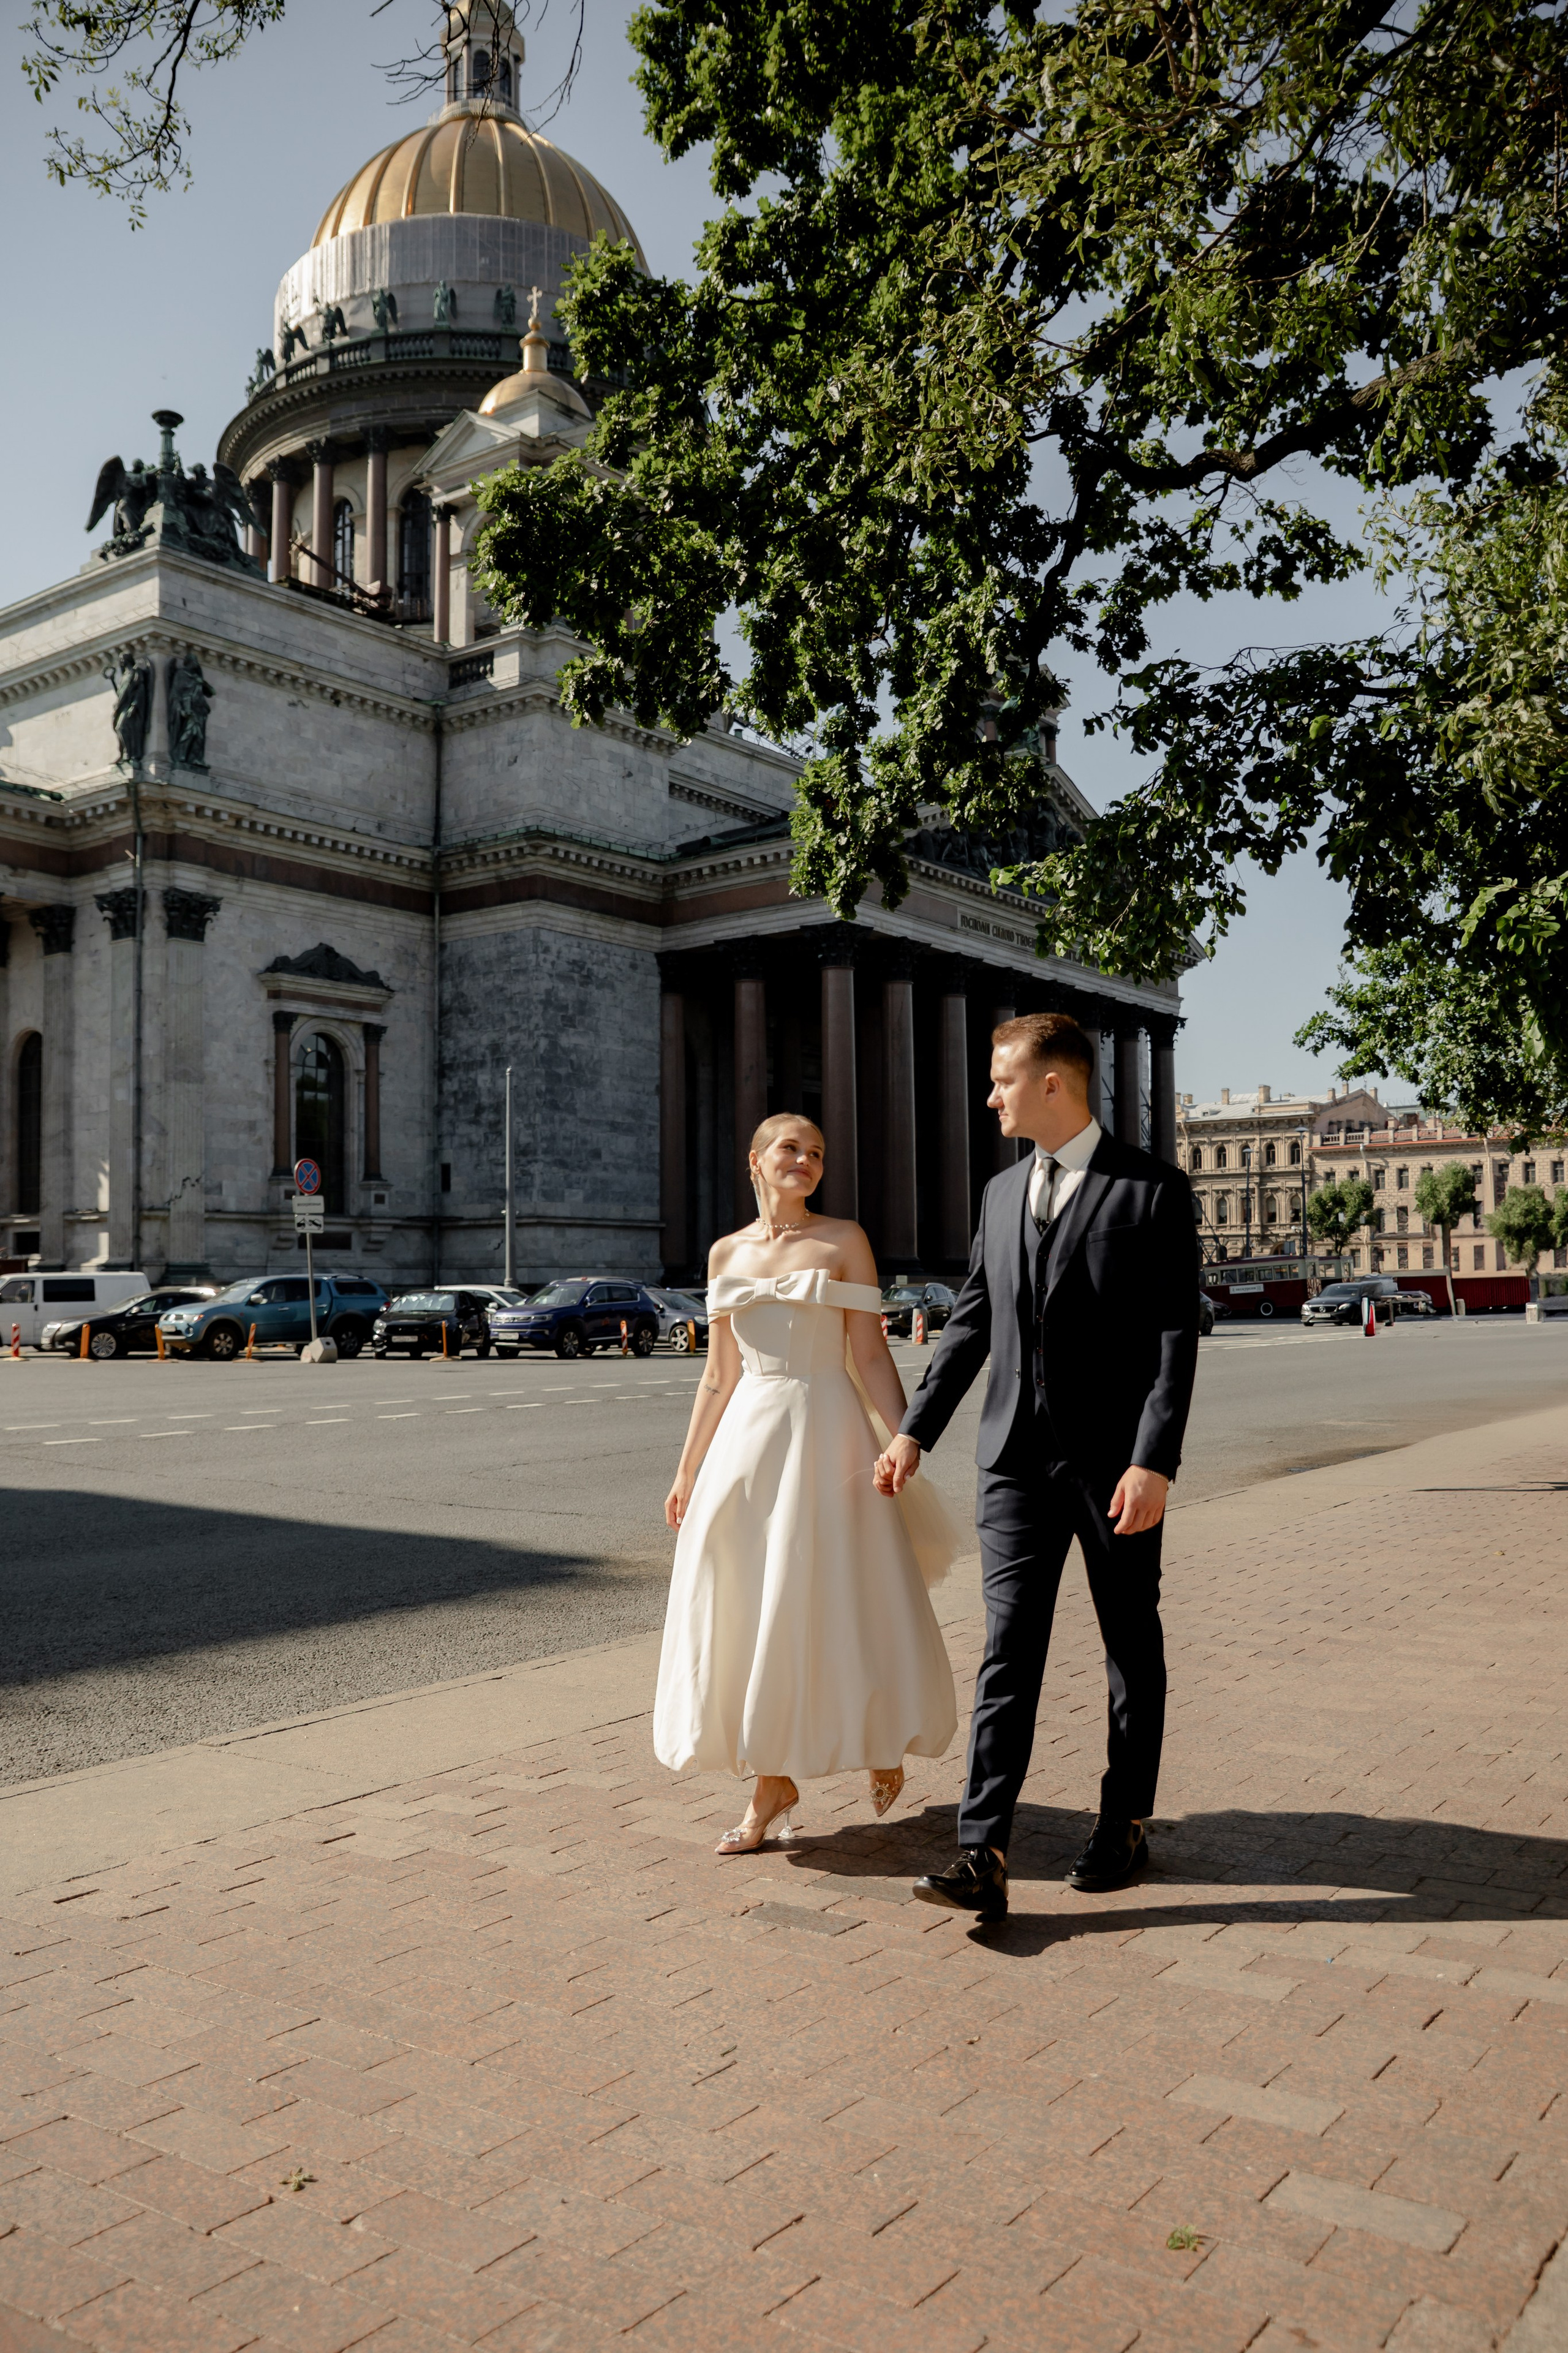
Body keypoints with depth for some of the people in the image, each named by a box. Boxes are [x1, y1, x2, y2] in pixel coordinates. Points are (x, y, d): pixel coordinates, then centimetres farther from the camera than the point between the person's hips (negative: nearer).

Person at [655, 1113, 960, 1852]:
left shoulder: (843, 1240, 0)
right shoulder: (726, 1254, 9)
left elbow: (872, 1355, -4)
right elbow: (719, 1376, 13)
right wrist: (687, 1471, 12)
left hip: (826, 1431, -4)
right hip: (749, 1437, 4)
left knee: (842, 1601, 2)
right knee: (747, 1614, 5)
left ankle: (883, 1738, 30)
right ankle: (773, 1779, 19)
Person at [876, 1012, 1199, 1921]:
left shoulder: (1153, 1190, -6)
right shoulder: (1001, 1192, 11)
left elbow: (1175, 1337, -11)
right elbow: (971, 1322, 16)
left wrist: (1154, 1462, -19)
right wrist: (915, 1433, 13)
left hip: (1116, 1463, -4)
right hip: (1017, 1459, 4)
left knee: (1134, 1651, 11)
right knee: (1008, 1651, -2)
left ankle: (1126, 1826, 27)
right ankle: (984, 1857, -3)